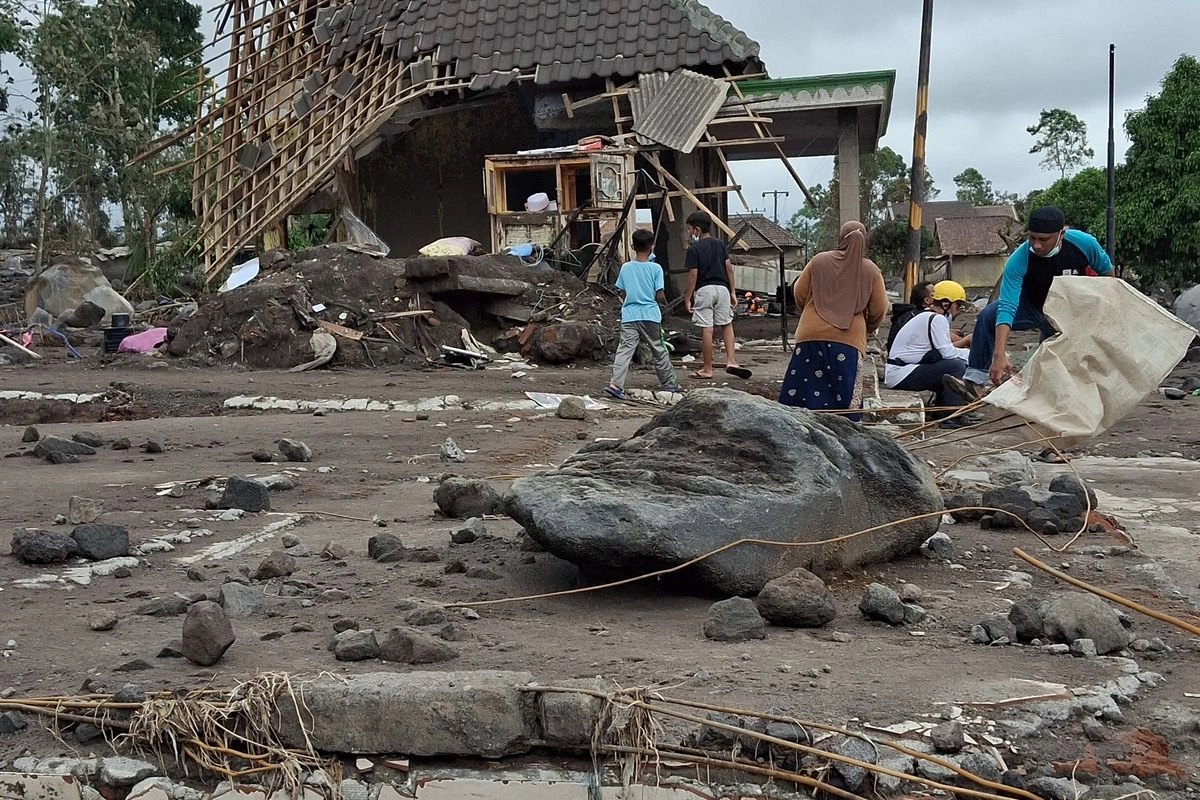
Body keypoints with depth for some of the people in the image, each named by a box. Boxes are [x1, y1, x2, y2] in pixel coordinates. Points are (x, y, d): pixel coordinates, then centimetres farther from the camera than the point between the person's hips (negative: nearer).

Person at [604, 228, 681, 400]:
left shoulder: (625, 268, 4)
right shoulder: (655, 268, -5)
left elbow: (622, 291, 11)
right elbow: (660, 296, -6)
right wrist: (664, 301, 15)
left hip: (629, 316, 2)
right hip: (650, 315, -2)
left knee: (624, 350, -7)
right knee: (659, 351, 12)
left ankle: (615, 384, -22)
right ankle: (670, 384, 24)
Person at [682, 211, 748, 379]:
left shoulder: (694, 249, -6)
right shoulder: (720, 244, 10)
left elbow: (693, 275, -8)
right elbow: (729, 267, 8)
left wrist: (687, 298, -4)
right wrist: (732, 292, 13)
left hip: (703, 290, -5)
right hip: (722, 288, 5)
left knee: (706, 329, -2)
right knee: (727, 325, 16)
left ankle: (707, 370, 4)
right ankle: (731, 361, 3)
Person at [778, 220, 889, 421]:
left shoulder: (819, 261, 3)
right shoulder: (871, 270, 3)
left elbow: (799, 293, 8)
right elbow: (879, 309, 3)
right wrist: (869, 328, 23)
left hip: (812, 336, 0)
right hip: (849, 340, 0)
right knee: (846, 397, 2)